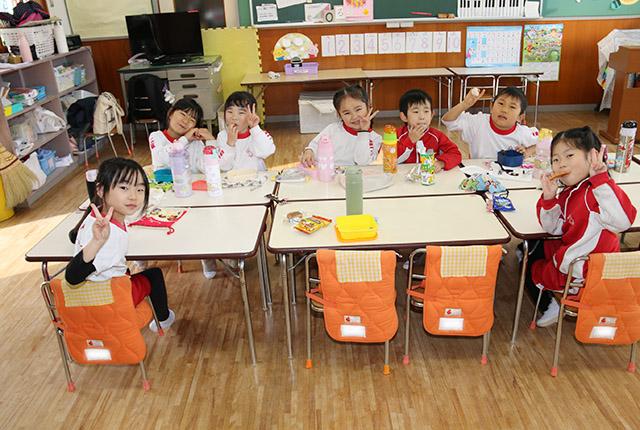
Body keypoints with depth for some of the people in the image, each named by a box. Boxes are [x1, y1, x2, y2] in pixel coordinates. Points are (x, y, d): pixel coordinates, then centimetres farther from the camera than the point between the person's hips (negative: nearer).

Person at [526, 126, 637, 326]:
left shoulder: (596, 192, -31)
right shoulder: (568, 192, -3)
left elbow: (623, 220, -50)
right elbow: (553, 228, 0)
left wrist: (600, 177, -54)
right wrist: (549, 198, -16)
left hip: (582, 271, -9)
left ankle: (550, 308, 31)